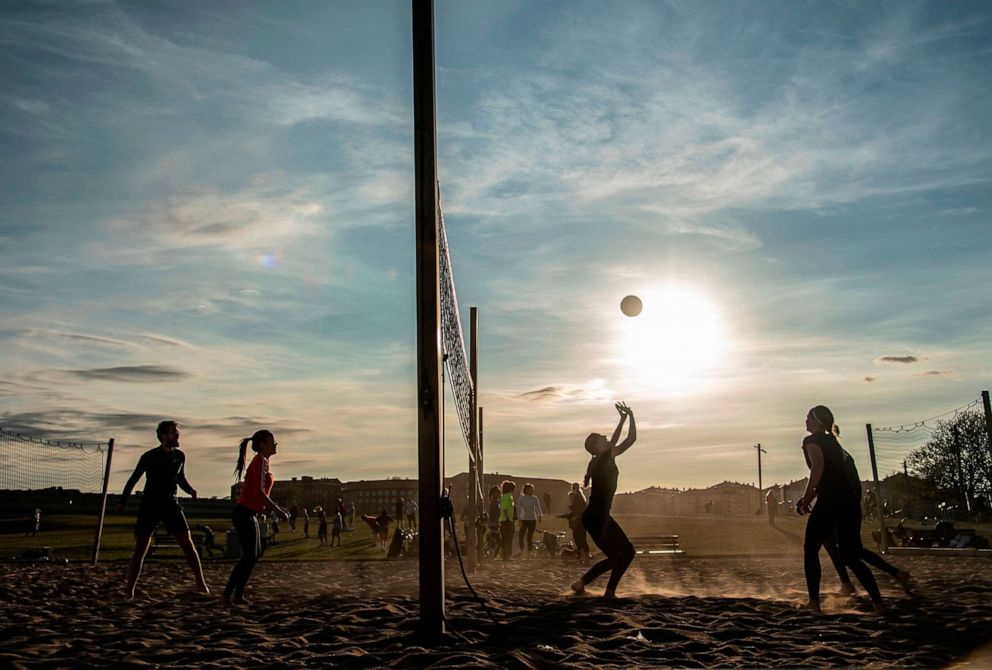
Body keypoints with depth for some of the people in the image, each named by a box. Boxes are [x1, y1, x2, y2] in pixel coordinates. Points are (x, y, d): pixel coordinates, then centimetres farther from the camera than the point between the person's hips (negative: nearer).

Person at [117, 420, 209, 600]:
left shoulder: (179, 456, 5)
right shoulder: (149, 457, -6)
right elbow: (133, 479, 3)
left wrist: (191, 490, -3)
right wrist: (123, 502, 3)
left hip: (171, 505, 3)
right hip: (149, 506, -3)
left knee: (188, 544, -5)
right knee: (140, 550, -2)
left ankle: (201, 585, 1)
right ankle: (129, 593, 9)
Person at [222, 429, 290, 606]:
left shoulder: (262, 461, 15)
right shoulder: (261, 461, -14)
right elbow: (259, 492, -22)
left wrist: (277, 508, 19)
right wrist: (277, 510, -17)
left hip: (249, 514, 10)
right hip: (244, 514, -10)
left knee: (255, 554, 14)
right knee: (249, 557, -7)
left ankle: (238, 595, 18)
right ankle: (227, 595, -2)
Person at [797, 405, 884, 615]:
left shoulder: (812, 440, -1)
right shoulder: (832, 441, 23)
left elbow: (818, 467, -19)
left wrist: (806, 497, -13)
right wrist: (809, 497, 25)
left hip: (830, 502, -7)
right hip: (851, 500, 7)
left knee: (810, 550, 9)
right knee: (850, 557, 13)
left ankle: (814, 603, 5)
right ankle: (878, 604, 2)